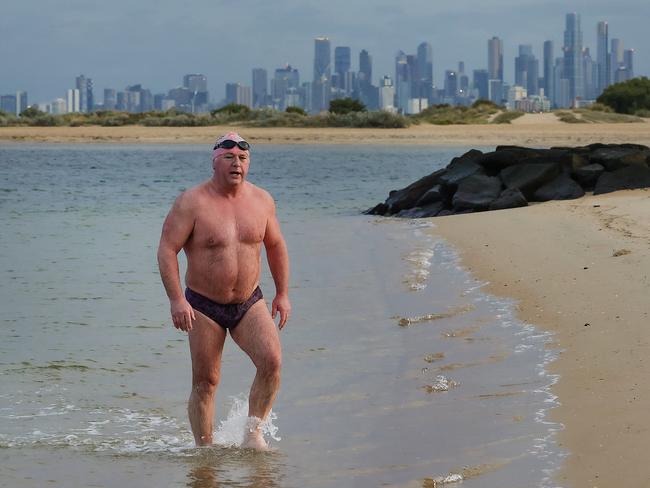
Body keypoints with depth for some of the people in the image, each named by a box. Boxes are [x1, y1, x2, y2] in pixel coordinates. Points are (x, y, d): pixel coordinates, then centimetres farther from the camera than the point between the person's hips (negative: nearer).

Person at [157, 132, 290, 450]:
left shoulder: (261, 201, 2)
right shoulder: (192, 203, -11)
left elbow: (276, 246, 16)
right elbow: (167, 249, -13)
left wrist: (283, 294, 13)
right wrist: (176, 300, -22)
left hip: (249, 303, 3)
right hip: (204, 307, -3)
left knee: (271, 360, -18)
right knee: (205, 382, 1)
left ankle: (253, 430, -3)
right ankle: (204, 449, 15)